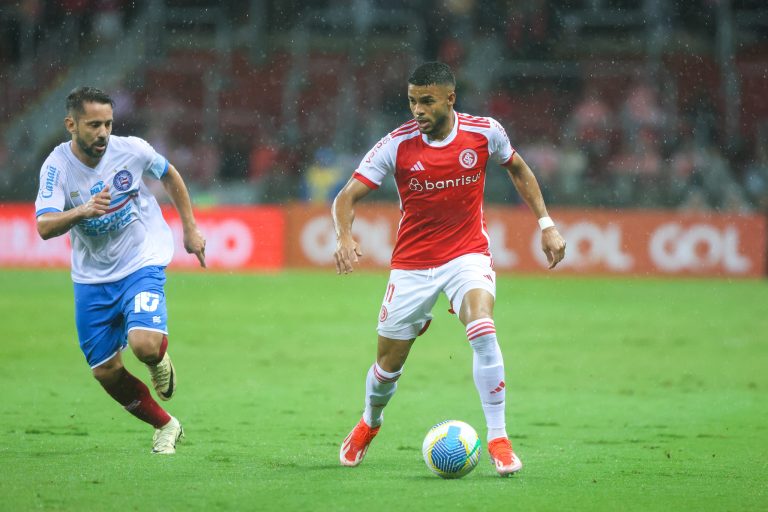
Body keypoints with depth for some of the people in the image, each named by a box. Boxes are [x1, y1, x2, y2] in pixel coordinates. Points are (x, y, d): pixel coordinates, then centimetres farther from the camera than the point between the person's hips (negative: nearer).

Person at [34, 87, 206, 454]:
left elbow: (169, 176, 10)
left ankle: (160, 361, 12)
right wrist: (83, 211, -45)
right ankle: (165, 427, 27)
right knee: (105, 372, 4)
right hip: (91, 278, 2)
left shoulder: (131, 150, -12)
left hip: (142, 263, -2)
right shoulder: (57, 166, -15)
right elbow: (45, 227, -27)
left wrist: (190, 229, 12)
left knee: (145, 344, -27)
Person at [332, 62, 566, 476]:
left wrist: (545, 224, 8)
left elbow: (517, 168, 12)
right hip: (412, 265, 1)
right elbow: (347, 197, -13)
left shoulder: (485, 132, -9)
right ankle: (369, 423, 42)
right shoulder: (397, 144, -14)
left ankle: (498, 441, -19)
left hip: (468, 255, 0)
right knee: (388, 364, 8)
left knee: (483, 333, -28)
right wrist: (344, 236, -33)